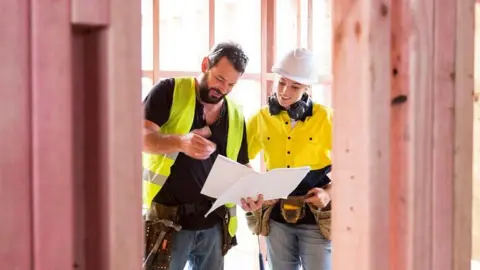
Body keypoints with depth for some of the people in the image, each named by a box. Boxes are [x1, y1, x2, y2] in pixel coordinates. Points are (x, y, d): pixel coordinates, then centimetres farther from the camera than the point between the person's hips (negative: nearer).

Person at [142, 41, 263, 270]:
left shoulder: (236, 116, 11)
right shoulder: (170, 91, -5)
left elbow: (240, 165, 17)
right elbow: (140, 136, -14)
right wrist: (180, 142, -33)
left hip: (214, 223, 5)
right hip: (168, 220, -5)